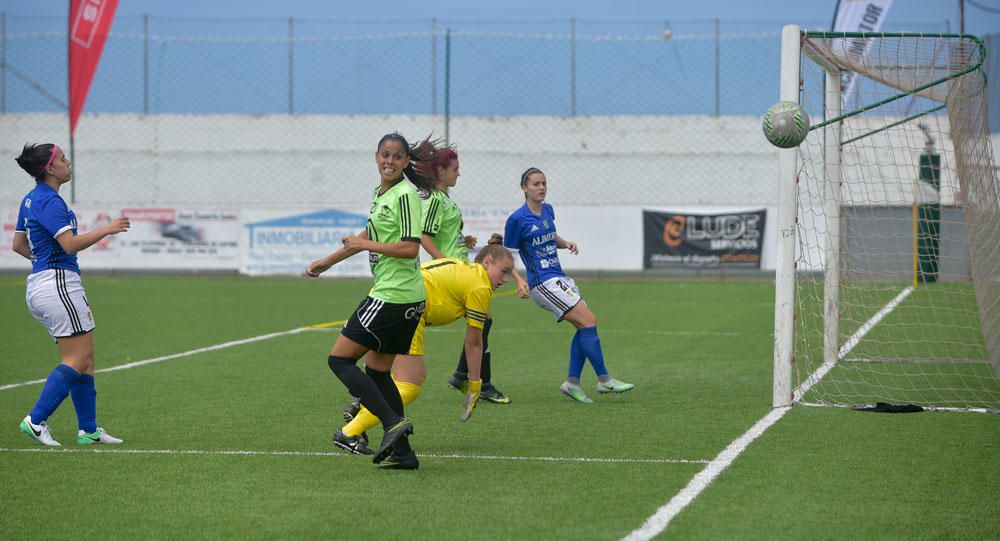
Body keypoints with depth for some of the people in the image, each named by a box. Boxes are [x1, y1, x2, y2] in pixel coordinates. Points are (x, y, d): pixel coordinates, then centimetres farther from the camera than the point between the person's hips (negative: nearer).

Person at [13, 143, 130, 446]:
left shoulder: (31, 200, 14)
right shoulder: (50, 202, -16)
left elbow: (18, 245, 22)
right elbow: (70, 244, -24)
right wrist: (106, 230, -15)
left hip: (39, 285, 10)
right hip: (59, 284, -10)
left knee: (85, 357, 11)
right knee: (77, 359, -8)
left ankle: (88, 430, 10)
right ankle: (36, 420, -11)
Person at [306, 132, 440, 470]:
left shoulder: (405, 195, -14)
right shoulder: (380, 192, 15)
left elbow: (410, 248, -21)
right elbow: (369, 236, 29)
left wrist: (365, 245, -14)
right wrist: (327, 262, 36)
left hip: (393, 296, -10)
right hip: (403, 298, 10)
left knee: (340, 359, -6)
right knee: (377, 372, 13)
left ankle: (393, 422, -15)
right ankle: (401, 452, 13)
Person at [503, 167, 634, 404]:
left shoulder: (547, 210, 10)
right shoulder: (517, 220, -13)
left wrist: (566, 243, 7)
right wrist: (519, 281, -21)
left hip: (559, 278, 8)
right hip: (543, 283, -8)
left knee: (585, 327, 3)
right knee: (588, 321, -14)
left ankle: (572, 382, 10)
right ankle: (604, 380, -8)